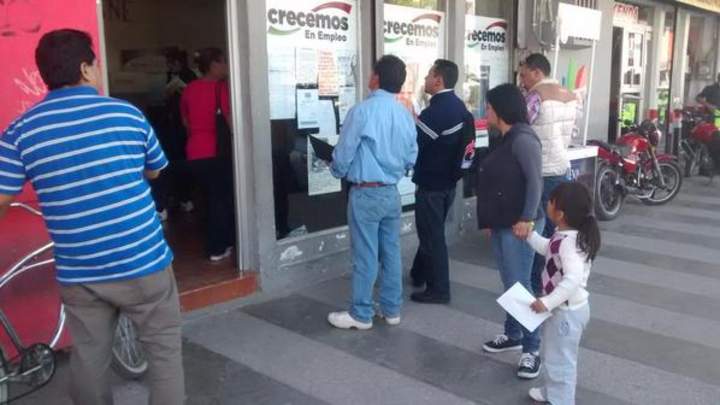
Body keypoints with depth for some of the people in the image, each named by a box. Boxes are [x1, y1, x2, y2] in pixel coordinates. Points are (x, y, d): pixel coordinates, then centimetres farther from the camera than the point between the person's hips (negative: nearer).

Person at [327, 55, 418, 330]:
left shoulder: (362, 111, -17)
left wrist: (338, 171, 11)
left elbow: (343, 153, -10)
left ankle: (361, 315, 13)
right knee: (392, 252, 13)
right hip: (392, 192, 6)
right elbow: (411, 158, 9)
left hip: (366, 193, -6)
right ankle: (391, 309, 24)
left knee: (365, 255, 2)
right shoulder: (405, 114, 2)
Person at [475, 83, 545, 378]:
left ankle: (532, 349, 2)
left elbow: (535, 180, -19)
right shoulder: (506, 140, 15)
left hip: (518, 226, -9)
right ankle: (513, 335, 28)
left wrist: (527, 219, -24)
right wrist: (491, 221, 16)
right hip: (501, 225, 9)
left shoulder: (523, 138, -13)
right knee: (509, 284, 16)